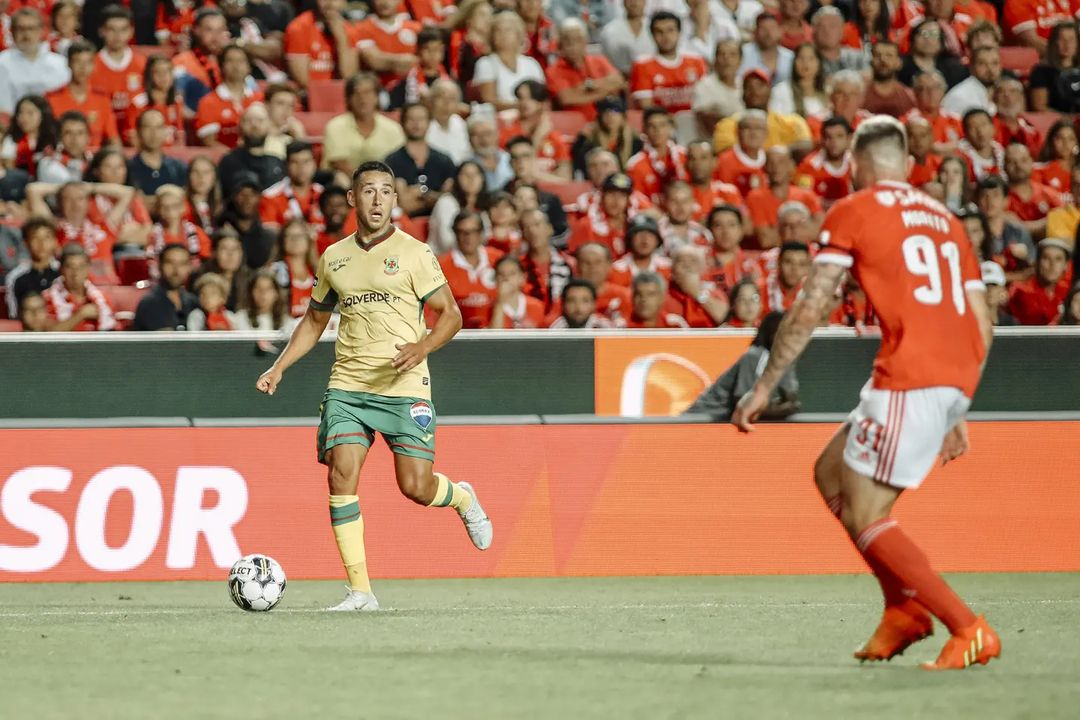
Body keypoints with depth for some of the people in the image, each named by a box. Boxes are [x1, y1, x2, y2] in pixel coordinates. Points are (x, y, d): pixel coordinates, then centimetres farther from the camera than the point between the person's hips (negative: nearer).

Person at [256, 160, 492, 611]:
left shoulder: (413, 253, 0)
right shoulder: (333, 258, 13)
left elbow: (450, 314, 0)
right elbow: (314, 320, 25)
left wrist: (423, 347, -19)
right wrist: (280, 367, 14)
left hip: (404, 385, -3)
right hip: (347, 385, 3)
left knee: (416, 487, -7)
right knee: (341, 473, -14)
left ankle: (462, 498, 31)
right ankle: (359, 591, -10)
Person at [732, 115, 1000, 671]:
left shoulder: (851, 213, 3)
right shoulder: (945, 219, 22)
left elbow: (809, 311, -2)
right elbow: (982, 326, 19)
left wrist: (764, 386, 4)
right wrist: (957, 412, 25)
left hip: (909, 376, -7)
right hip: (957, 376, 7)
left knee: (865, 520, -3)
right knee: (831, 473, 21)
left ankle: (969, 631, -12)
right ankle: (904, 607, 15)